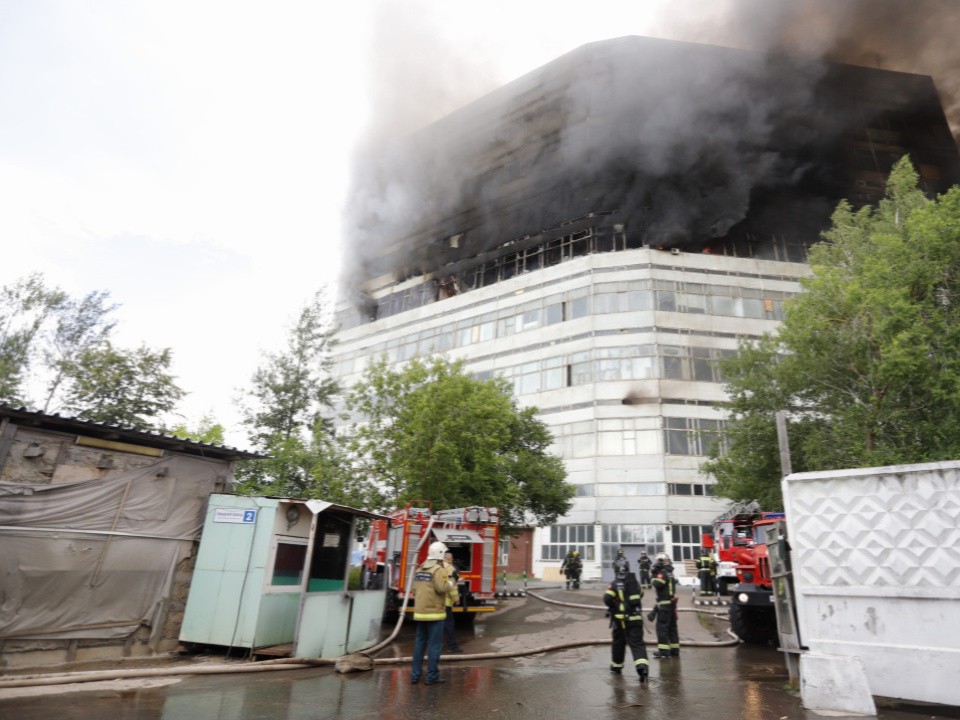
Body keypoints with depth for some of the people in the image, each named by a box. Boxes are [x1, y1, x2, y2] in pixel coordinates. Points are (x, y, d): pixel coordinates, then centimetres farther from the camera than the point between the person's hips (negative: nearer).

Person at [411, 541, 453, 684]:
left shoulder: (419, 569, 10)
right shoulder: (439, 569, -13)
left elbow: (415, 589, 13)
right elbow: (442, 588, -23)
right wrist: (449, 582, -5)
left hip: (420, 612, 7)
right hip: (434, 613, -7)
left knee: (419, 643, 14)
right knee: (434, 645, 1)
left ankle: (415, 674, 17)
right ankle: (432, 676, 4)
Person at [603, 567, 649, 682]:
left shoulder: (615, 584, -6)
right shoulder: (635, 582, 8)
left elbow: (607, 598, -17)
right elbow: (640, 594, 25)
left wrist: (613, 608, 0)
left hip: (621, 618, -2)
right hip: (636, 618, 3)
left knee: (618, 642, 16)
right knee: (637, 643, -1)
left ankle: (616, 666, 30)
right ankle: (642, 666, -22)